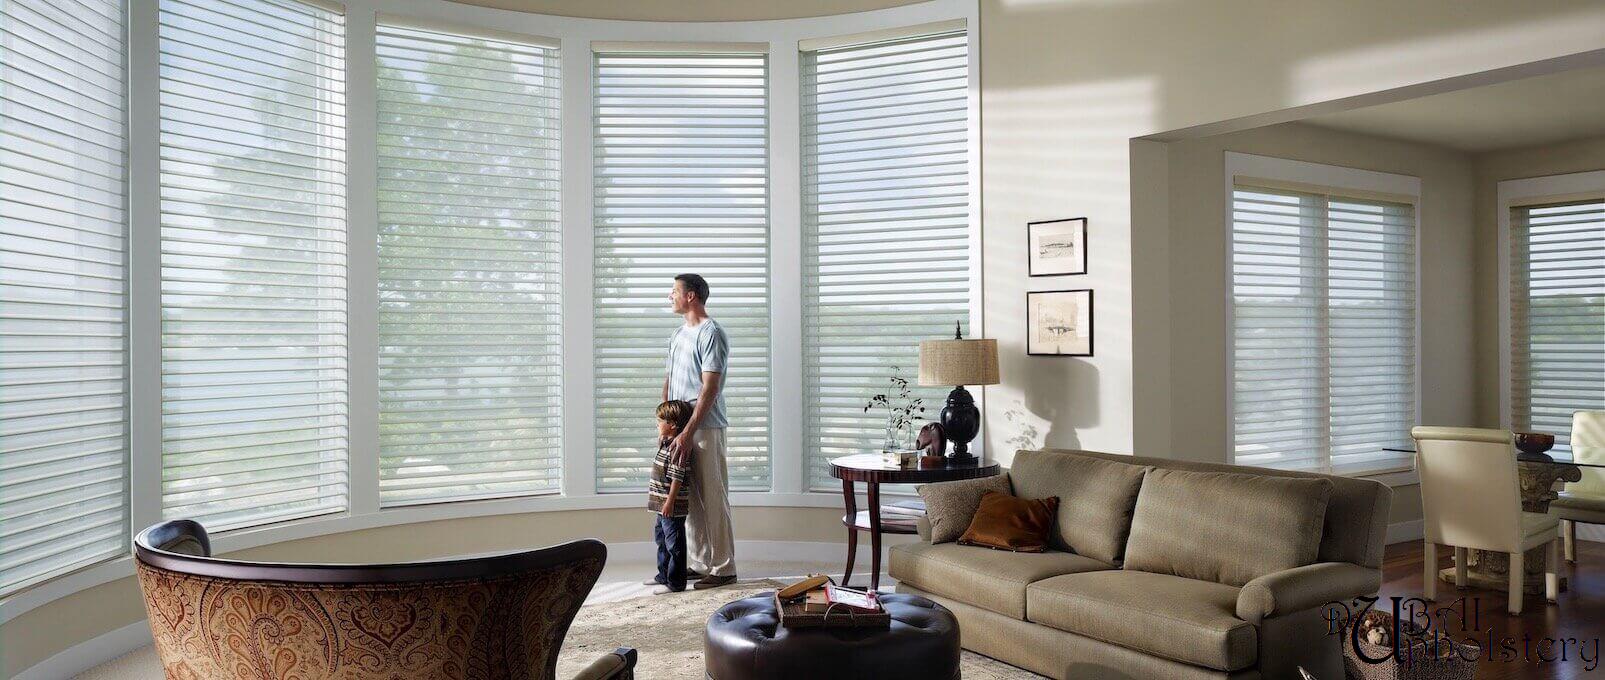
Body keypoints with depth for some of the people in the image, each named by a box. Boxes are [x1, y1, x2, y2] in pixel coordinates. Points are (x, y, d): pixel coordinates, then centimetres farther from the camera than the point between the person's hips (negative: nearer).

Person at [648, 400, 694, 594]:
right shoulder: (666, 443, 12)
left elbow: (677, 477, -23)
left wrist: (670, 502, -24)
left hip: (673, 507, -11)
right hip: (663, 507, 11)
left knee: (674, 545, -3)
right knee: (662, 542, 21)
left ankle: (675, 583, 3)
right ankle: (663, 576, 34)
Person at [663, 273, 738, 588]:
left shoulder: (712, 334, -13)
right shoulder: (679, 333, 15)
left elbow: (710, 388, -20)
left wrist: (687, 433, -24)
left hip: (705, 428, -9)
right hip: (681, 428, 9)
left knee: (713, 498, -3)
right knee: (690, 497, 13)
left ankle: (723, 568, 5)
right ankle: (698, 563, 22)